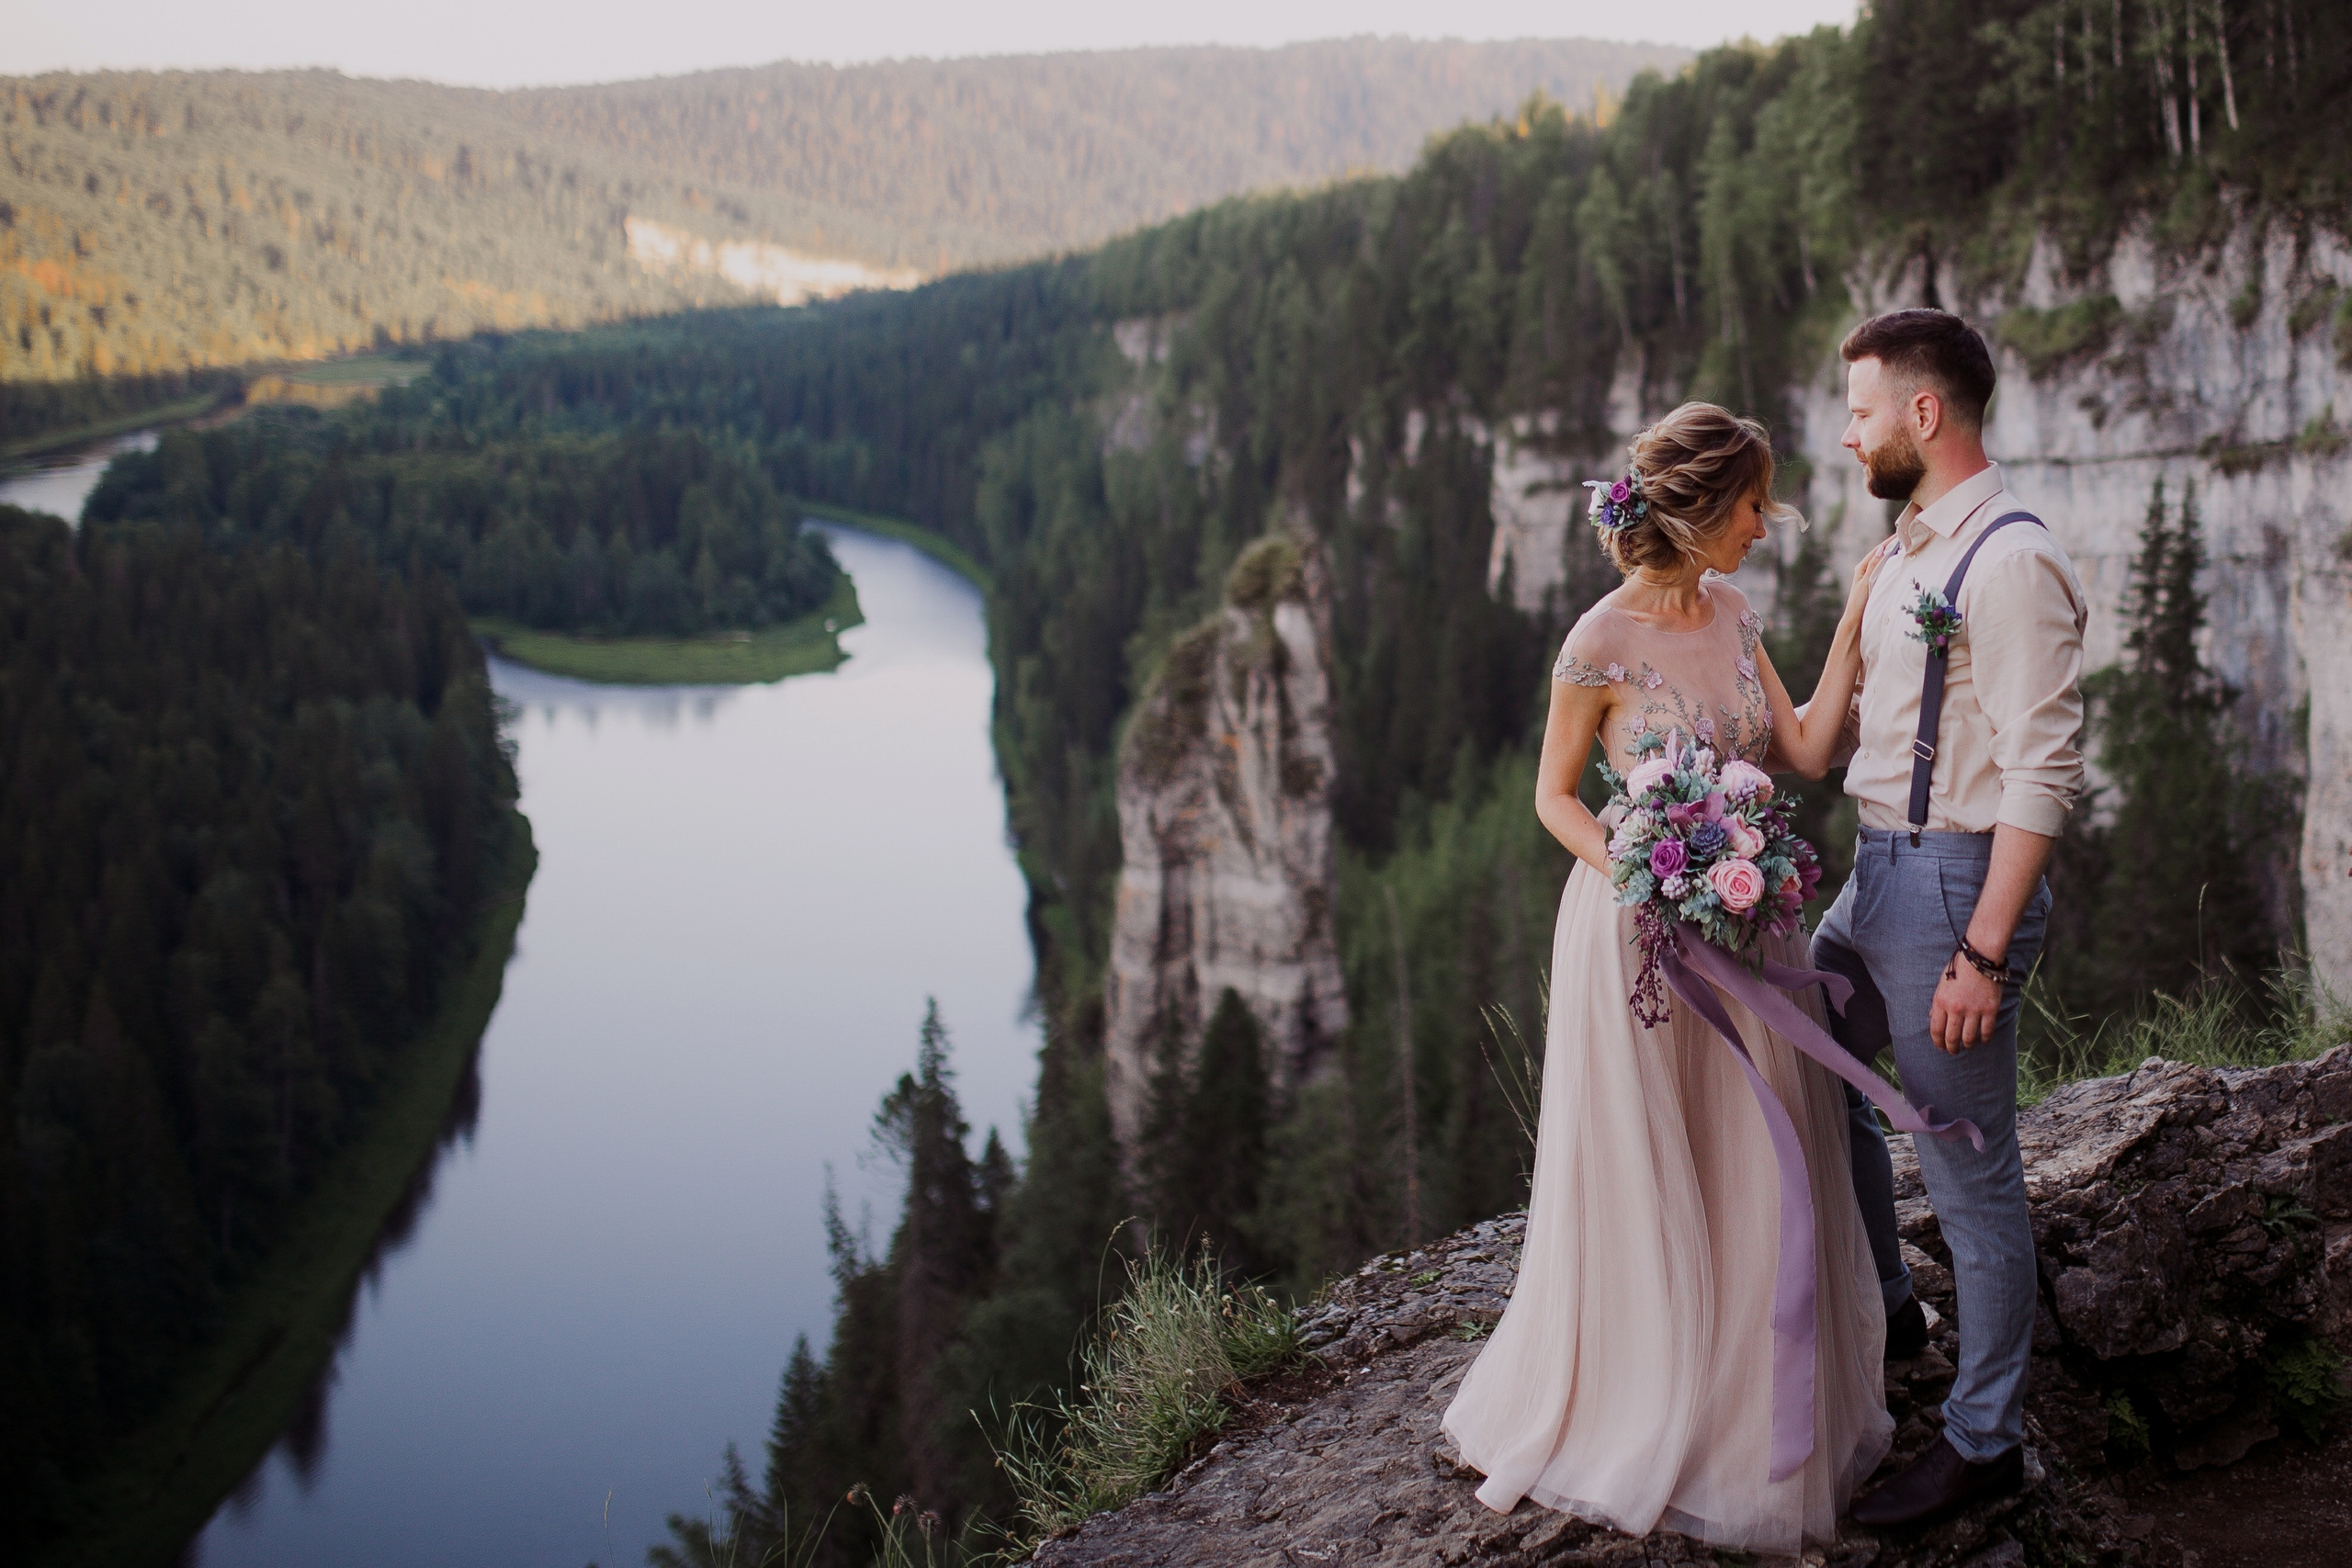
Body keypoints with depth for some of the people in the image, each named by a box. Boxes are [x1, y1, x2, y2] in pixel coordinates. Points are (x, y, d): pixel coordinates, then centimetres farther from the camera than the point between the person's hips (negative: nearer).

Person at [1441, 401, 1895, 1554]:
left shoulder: (1732, 615, 3)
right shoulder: (1602, 645, -17)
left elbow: (1807, 753, 3)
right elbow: (1553, 796, -8)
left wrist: (1853, 627, -1)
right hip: (1641, 928, -6)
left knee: (1755, 1171, 13)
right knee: (1640, 1177, 7)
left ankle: (1748, 1409, 31)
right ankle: (1632, 1415, 26)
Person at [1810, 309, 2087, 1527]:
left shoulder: (2012, 563, -18)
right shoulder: (1908, 550, 11)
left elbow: (2042, 773, -22)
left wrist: (1984, 953, -24)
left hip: (1954, 880, -10)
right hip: (1876, 871, 10)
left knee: (1972, 1173, 1)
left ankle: (1984, 1440, 15)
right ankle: (1880, 1305, 42)